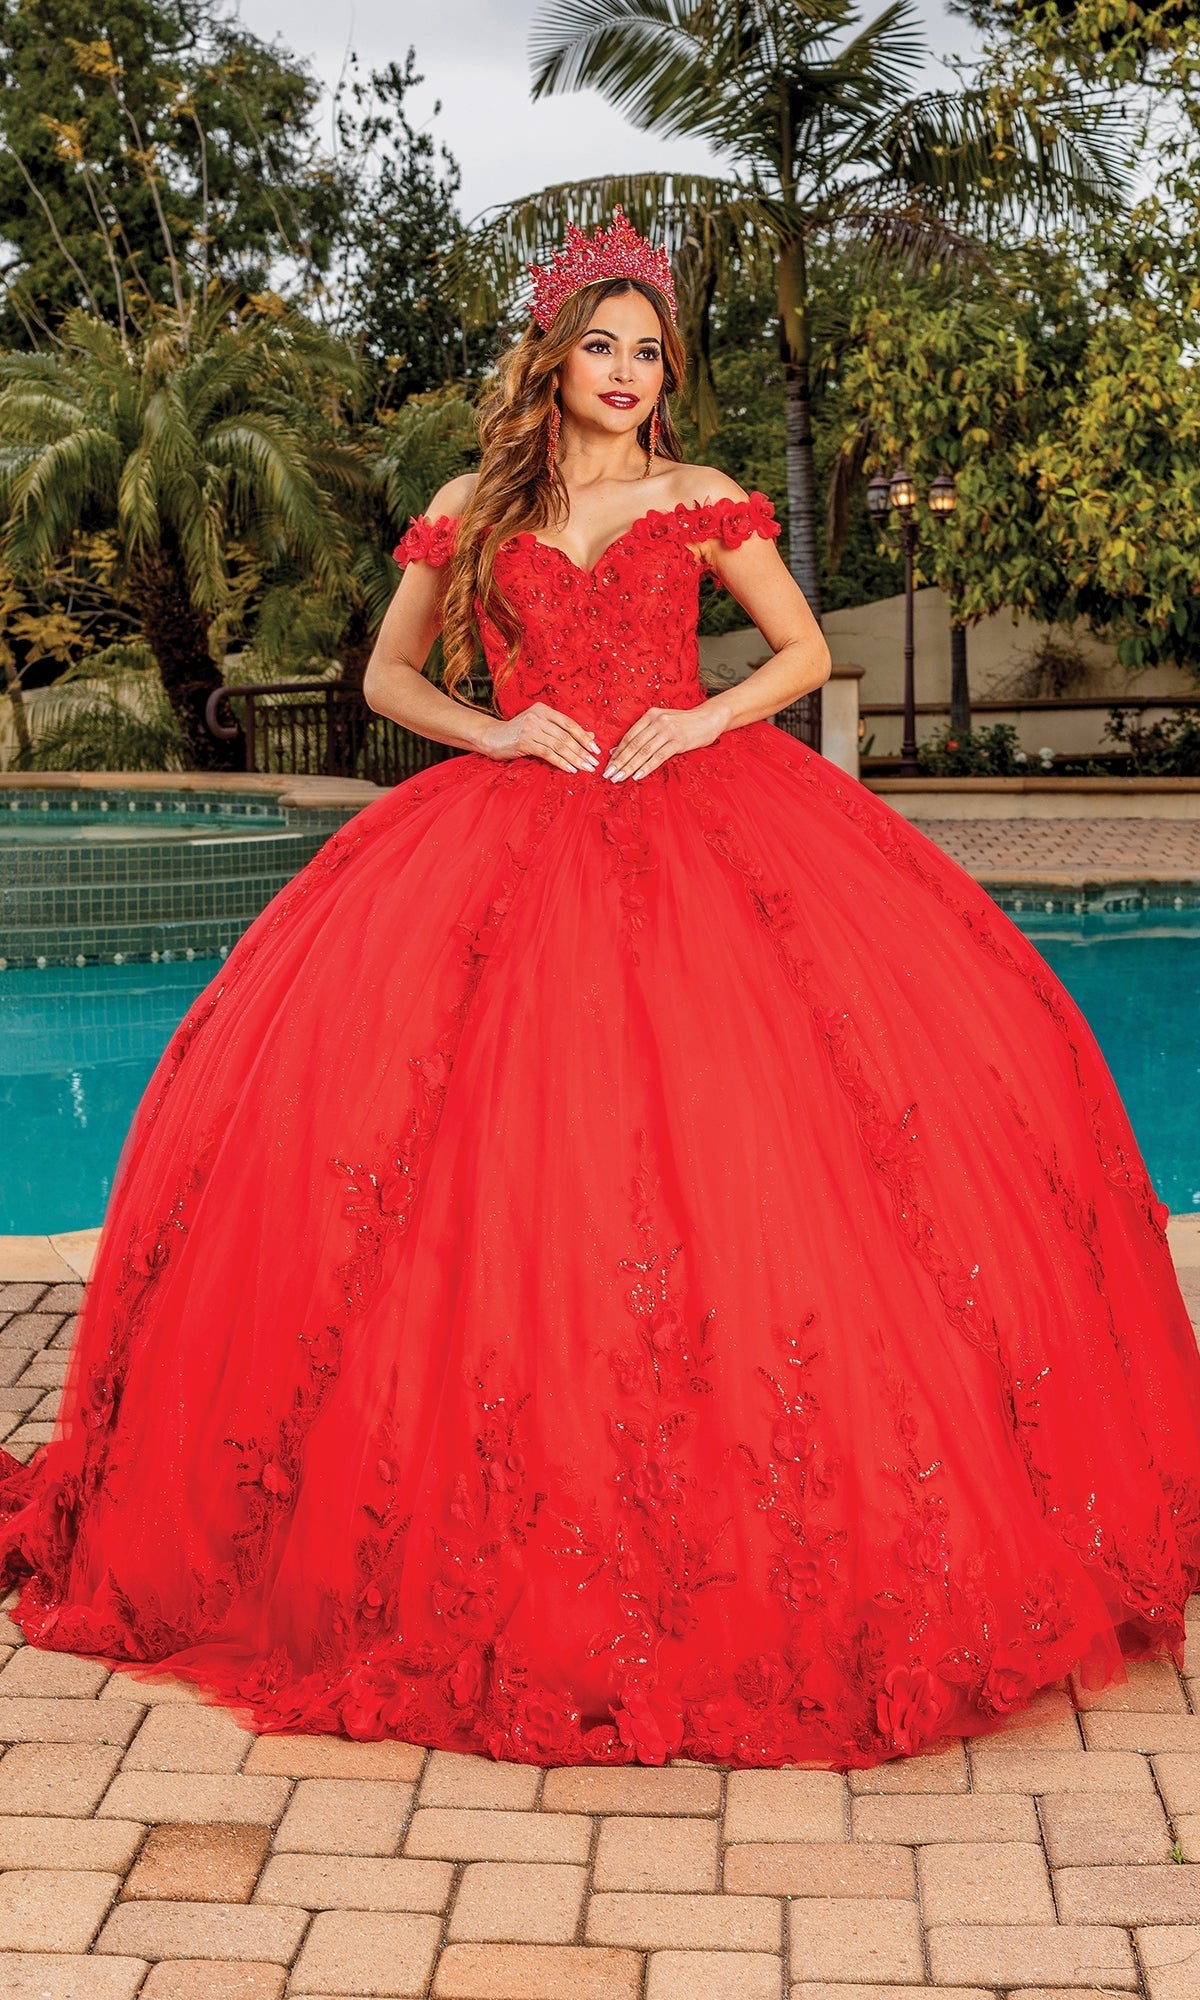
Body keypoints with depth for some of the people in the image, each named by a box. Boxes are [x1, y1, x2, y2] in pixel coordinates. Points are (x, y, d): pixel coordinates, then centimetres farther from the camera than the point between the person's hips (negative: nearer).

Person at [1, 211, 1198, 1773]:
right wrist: (491, 727, -2)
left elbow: (807, 653, 15)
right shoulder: (472, 511, 12)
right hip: (516, 828, 0)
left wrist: (706, 717, -3)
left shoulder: (702, 502, 12)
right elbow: (388, 675, 16)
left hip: (704, 822, 0)